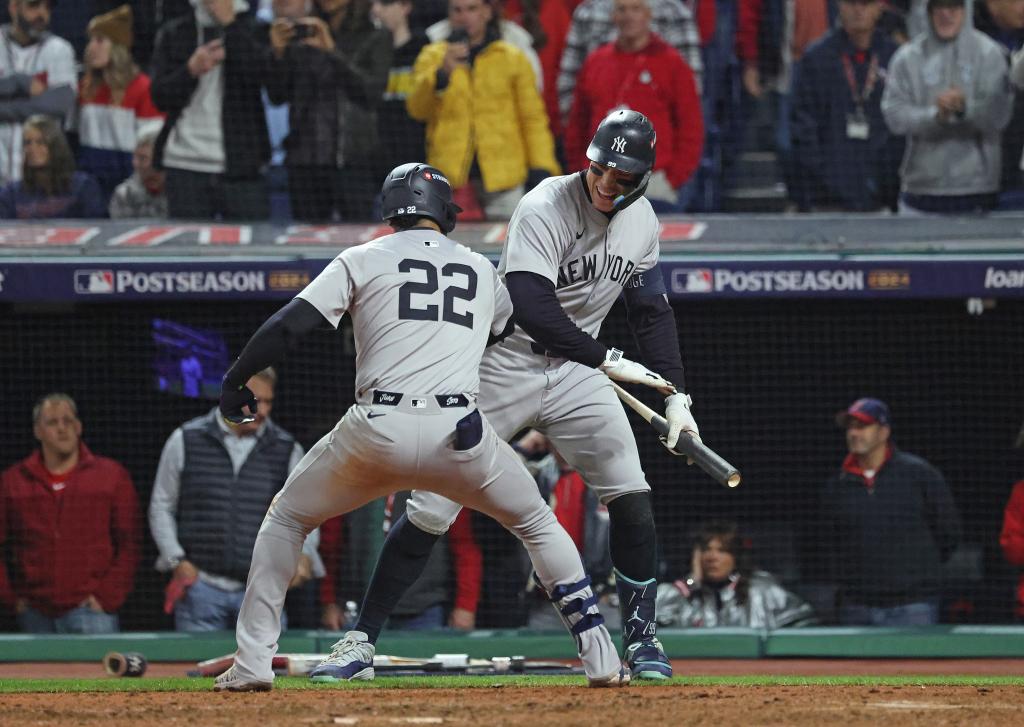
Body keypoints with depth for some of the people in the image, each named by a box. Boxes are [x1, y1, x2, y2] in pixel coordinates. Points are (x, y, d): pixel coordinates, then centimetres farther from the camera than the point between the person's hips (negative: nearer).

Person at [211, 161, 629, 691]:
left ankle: (252, 662, 8)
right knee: (537, 524, 24)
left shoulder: (363, 260, 11)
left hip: (377, 429, -2)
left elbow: (289, 325, 1)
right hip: (459, 431, 2)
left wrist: (234, 382, 9)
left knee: (286, 518, 20)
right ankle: (600, 660, 13)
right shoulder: (481, 270, 20)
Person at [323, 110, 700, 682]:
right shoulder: (546, 209, -22)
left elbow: (653, 312, 9)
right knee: (432, 511, -6)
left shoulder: (640, 220, -1)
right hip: (507, 366, -5)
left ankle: (642, 637, 3)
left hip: (575, 372, 5)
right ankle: (362, 638, 3)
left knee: (633, 498, -11)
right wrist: (607, 360, -29)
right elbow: (533, 310, -31)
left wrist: (676, 395, 0)